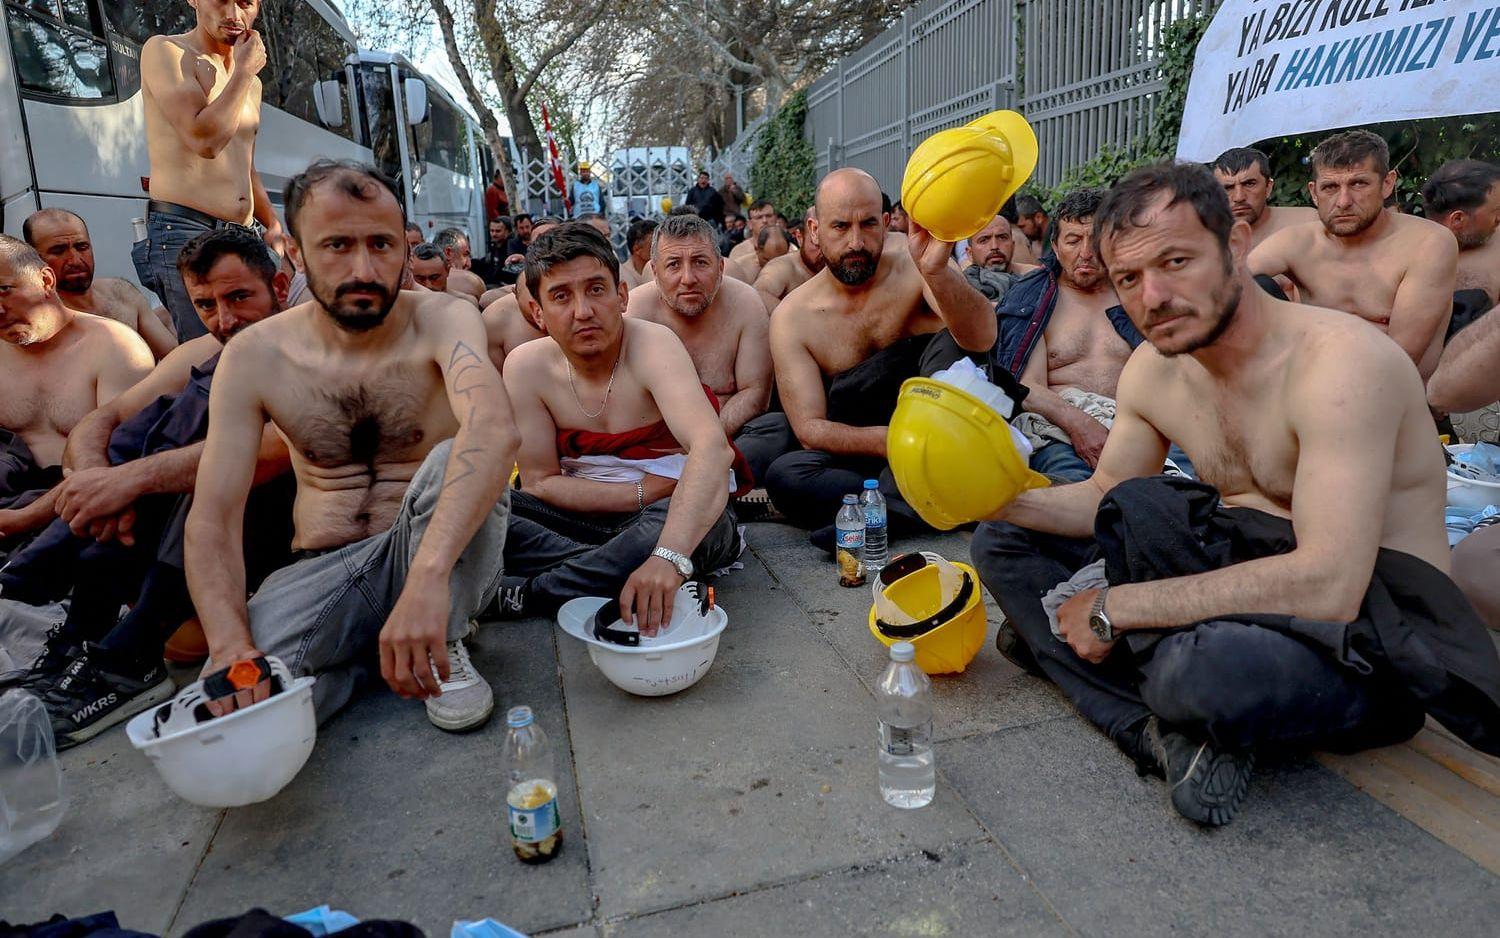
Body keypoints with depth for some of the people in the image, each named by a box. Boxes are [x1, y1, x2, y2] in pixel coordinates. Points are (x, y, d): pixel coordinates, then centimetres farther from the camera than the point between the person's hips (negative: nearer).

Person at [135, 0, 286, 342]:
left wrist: (273, 224, 12)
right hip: (182, 234, -7)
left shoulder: (251, 83, 22)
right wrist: (244, 71, -5)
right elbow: (204, 140, -15)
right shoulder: (164, 51, 0)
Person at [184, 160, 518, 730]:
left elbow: (494, 428, -35)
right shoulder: (254, 356, -4)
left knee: (453, 462, -32)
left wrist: (427, 576, -49)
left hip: (442, 556, -2)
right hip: (323, 572, 2)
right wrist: (229, 645, -27)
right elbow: (212, 517, -8)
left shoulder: (439, 322, -13)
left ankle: (444, 643, -10)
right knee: (233, 703, -25)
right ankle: (359, 653, 6)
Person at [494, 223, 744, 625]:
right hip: (584, 515, 3)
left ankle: (519, 596, -21)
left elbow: (712, 446, -37)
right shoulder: (526, 367, -7)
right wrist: (643, 493, -14)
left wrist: (669, 556, -51)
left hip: (665, 514, -2)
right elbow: (539, 483, -3)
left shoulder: (652, 345, -19)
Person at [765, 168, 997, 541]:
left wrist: (937, 272, -46)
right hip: (858, 459, 1)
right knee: (783, 475, -30)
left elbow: (982, 339, -26)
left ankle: (892, 506, -28)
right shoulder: (791, 317, -5)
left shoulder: (915, 271, -6)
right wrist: (887, 441, -27)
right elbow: (810, 429, -10)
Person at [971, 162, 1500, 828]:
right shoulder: (1153, 368, -1)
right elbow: (1105, 499, 10)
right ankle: (1169, 731, -13)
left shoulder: (1339, 360, -23)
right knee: (1005, 543, 0)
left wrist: (1115, 606, -27)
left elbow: (1328, 584, -32)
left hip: (1365, 622, -7)